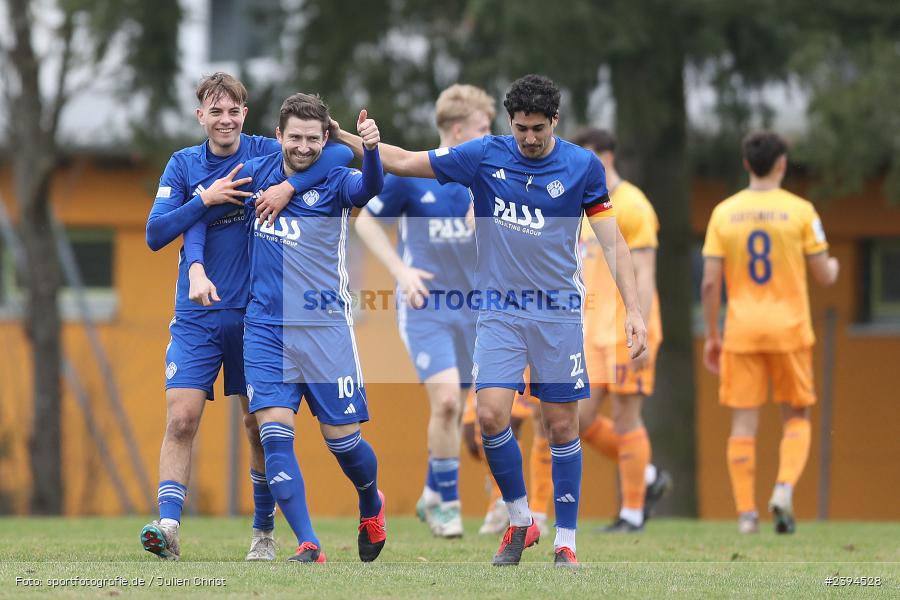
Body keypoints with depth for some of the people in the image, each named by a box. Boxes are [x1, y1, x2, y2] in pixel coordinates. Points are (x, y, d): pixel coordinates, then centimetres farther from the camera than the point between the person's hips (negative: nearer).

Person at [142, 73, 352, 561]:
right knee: (180, 419, -13)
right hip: (196, 318, 1)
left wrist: (289, 186, -26)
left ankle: (264, 531, 20)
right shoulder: (183, 165, 3)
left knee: (259, 425, 6)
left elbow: (339, 152, -13)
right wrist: (206, 198, -16)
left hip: (255, 314, -1)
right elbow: (155, 234, -5)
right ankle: (169, 526, -18)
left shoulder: (267, 154, -2)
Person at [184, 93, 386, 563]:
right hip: (265, 326, 2)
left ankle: (371, 506, 33)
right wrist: (196, 268, 0)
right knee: (274, 433, -12)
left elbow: (369, 188, -27)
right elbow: (199, 217, 16)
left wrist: (371, 150, -47)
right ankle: (308, 544, -12)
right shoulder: (256, 174, 6)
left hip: (325, 328, -2)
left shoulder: (335, 181, -3)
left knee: (342, 439, 1)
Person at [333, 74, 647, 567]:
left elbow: (612, 240, 0)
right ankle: (519, 520, 7)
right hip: (499, 309, 1)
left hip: (558, 309, -1)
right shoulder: (484, 156, -2)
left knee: (562, 425, 0)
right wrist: (344, 138, -5)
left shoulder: (582, 166, -4)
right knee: (491, 413, -13)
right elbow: (405, 162, 5)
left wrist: (633, 310, -6)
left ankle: (565, 541, 10)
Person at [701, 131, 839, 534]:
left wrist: (712, 335, 9)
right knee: (796, 418, 12)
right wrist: (833, 267, 24)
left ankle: (746, 512, 1)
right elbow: (823, 276, 0)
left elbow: (710, 282, -1)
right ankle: (784, 489, -10)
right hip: (789, 328, -1)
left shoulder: (724, 213, 1)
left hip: (741, 332, 1)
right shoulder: (799, 211, -4)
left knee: (743, 422, 4)